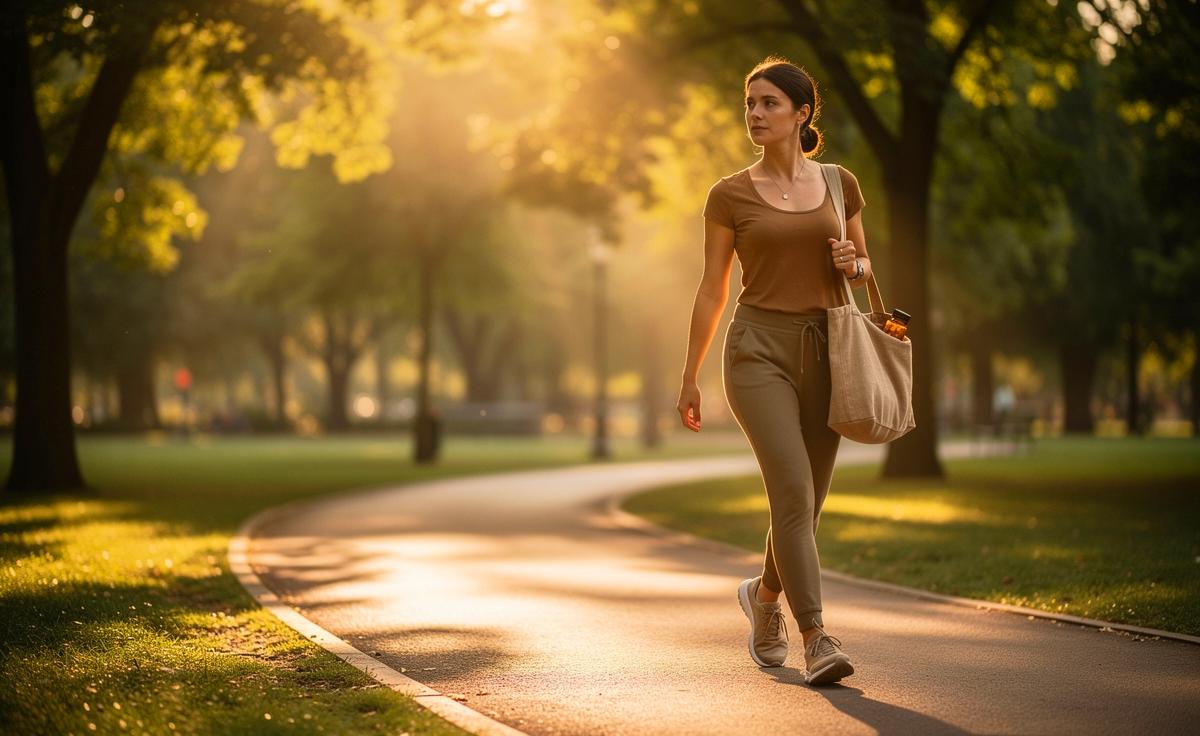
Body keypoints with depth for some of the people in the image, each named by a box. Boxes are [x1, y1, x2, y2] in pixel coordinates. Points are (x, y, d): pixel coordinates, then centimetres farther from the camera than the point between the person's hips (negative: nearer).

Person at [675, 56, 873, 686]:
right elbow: (712, 289, 4)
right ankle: (816, 638, -16)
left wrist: (852, 264, -7)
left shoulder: (839, 184, 7)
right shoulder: (730, 195, 0)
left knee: (808, 498, 9)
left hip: (824, 350, 3)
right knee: (793, 488, -18)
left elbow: (863, 268, 18)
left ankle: (764, 594, 37)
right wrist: (689, 377, 6)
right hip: (759, 348, -3)